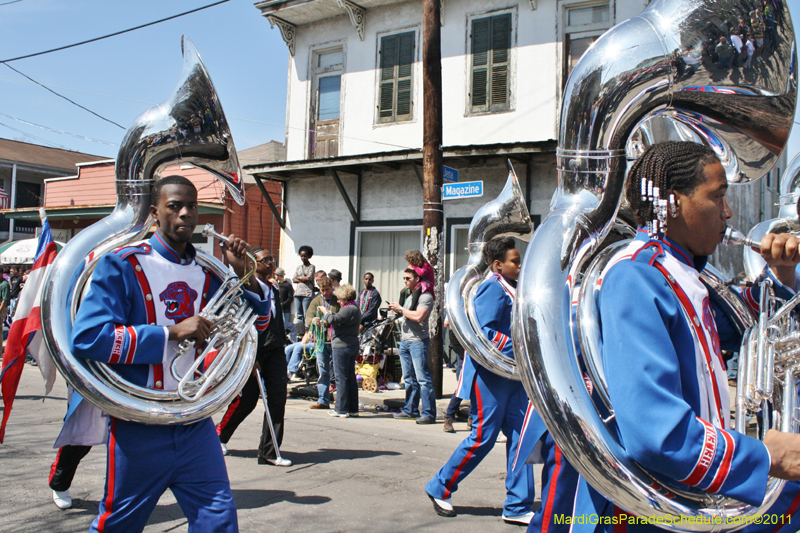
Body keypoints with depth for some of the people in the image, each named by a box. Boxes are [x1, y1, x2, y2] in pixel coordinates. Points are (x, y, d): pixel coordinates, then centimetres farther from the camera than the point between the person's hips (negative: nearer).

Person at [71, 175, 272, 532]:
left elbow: (255, 322, 14)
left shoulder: (206, 272, 6)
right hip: (140, 429, -4)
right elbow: (87, 338, -20)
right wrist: (172, 332, -23)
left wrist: (242, 273, -3)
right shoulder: (123, 265, -9)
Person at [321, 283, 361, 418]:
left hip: (342, 346, -10)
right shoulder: (355, 309, 17)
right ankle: (353, 408, 18)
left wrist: (326, 313, -7)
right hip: (353, 345, 10)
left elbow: (333, 320, -25)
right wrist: (330, 313, 5)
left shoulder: (348, 309, -16)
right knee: (351, 377, 13)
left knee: (341, 378, -3)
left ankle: (342, 409, 2)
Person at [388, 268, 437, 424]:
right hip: (405, 340, 9)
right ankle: (410, 410, 20)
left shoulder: (425, 296, -10)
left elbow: (419, 316, -24)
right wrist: (396, 309, 4)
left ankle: (429, 414, -6)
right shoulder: (406, 294, 17)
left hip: (418, 342, -9)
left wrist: (401, 308, -13)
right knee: (409, 379, 13)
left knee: (423, 379, -8)